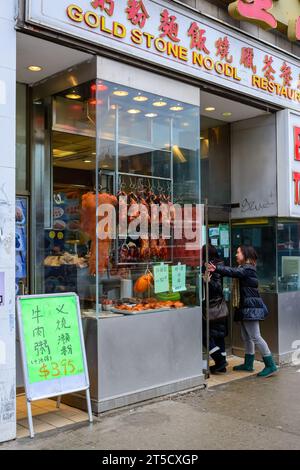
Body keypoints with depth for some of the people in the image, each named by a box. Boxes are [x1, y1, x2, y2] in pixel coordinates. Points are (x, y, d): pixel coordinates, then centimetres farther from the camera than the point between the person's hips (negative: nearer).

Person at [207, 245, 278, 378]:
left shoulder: (248, 269, -13)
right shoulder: (243, 269, 19)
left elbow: (233, 272, -29)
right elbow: (234, 272, 6)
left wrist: (216, 268, -41)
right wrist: (216, 268, -8)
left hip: (251, 307, -10)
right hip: (245, 307, 10)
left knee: (255, 337, -9)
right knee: (246, 337, 14)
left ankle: (270, 365, -4)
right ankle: (248, 364, 23)